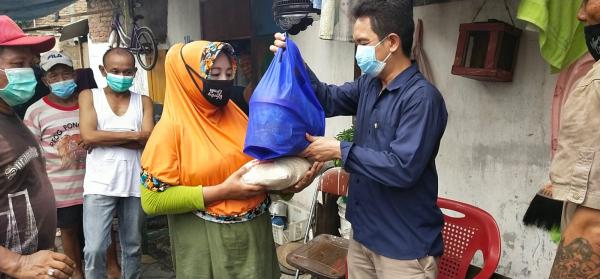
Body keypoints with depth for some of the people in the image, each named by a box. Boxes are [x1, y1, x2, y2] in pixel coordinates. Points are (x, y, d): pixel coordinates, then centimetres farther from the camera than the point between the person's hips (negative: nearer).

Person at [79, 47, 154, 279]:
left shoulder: (143, 101, 10)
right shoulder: (89, 96, 5)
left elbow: (148, 140, -5)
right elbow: (88, 136, -10)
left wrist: (104, 138, -10)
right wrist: (133, 134, -8)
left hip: (134, 184, 2)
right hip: (100, 184, -2)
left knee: (132, 247, 14)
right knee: (94, 249, -6)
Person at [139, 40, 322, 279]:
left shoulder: (237, 117, 5)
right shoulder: (172, 128, -12)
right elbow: (152, 200, -15)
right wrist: (222, 191, -20)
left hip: (255, 236, 6)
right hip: (206, 245, -5)